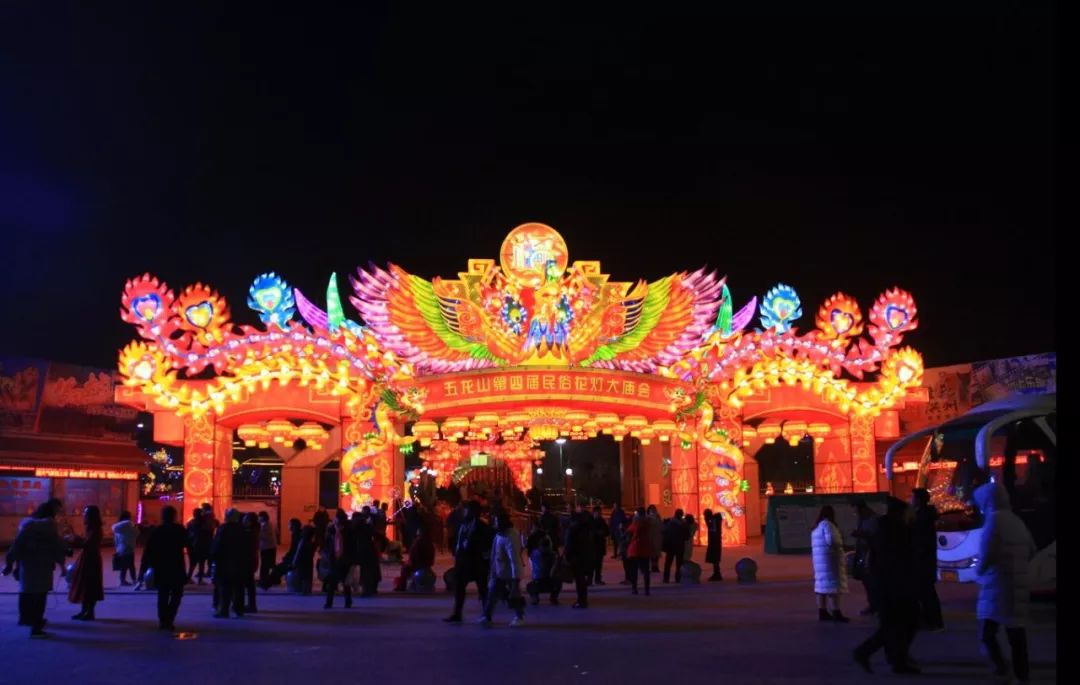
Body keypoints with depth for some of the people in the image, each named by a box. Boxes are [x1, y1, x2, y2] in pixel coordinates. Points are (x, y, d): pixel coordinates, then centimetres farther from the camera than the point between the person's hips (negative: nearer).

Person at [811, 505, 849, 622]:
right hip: (830, 559, -10)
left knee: (823, 586, 9)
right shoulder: (827, 524, -12)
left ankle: (822, 612, 9)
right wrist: (840, 542, -2)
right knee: (833, 586, -10)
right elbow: (831, 540, -22)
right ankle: (836, 613, -13)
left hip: (820, 560, 10)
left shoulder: (816, 527, 18)